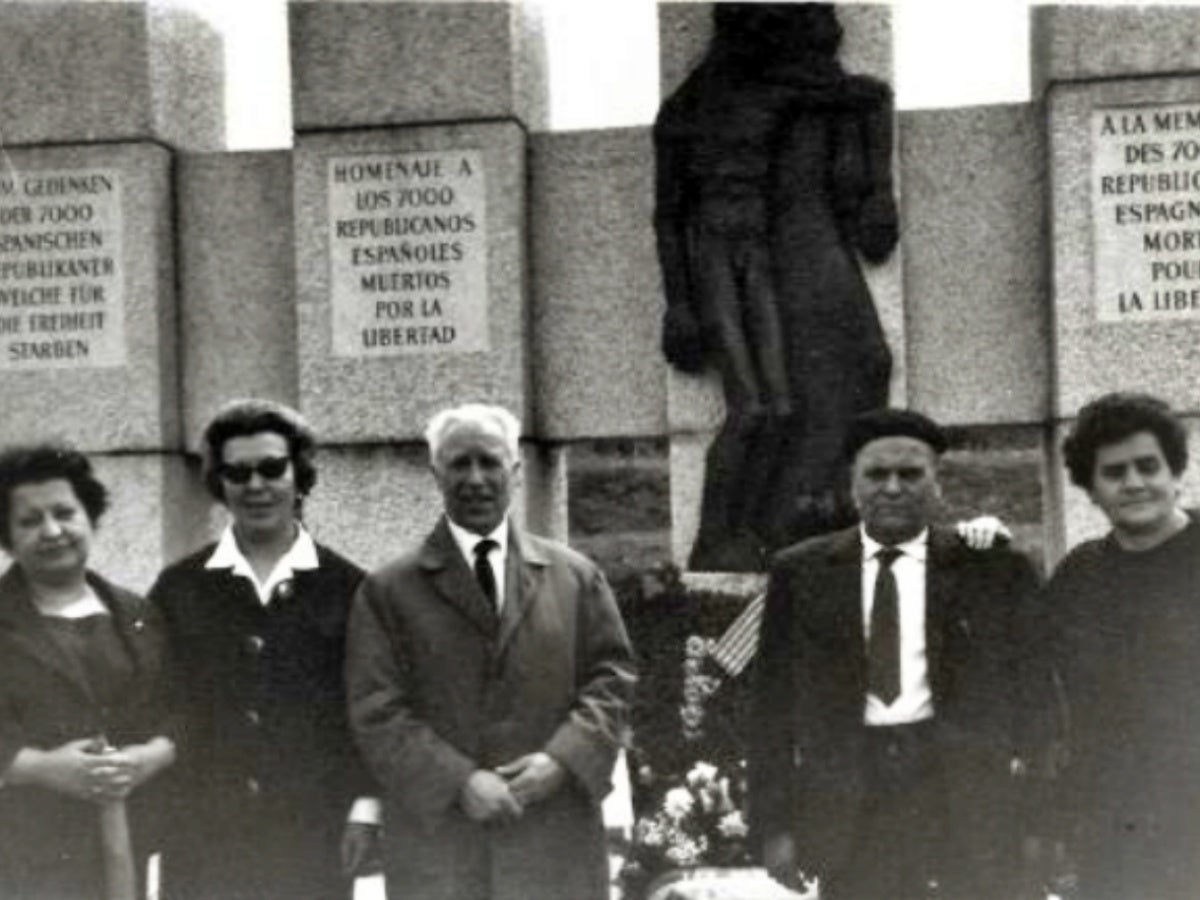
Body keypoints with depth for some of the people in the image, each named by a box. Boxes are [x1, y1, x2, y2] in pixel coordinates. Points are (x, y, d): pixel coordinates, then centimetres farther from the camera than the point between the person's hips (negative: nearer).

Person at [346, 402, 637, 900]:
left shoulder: (576, 576, 13)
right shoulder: (387, 591, 5)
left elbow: (611, 678, 9)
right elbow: (377, 713, -2)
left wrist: (563, 758, -8)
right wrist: (459, 782, -14)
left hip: (557, 846, 2)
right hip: (436, 850, -2)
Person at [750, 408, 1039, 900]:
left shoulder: (992, 567, 4)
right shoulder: (801, 572, 8)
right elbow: (774, 704, 7)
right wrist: (774, 823, 2)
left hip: (967, 797, 0)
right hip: (848, 799, 1)